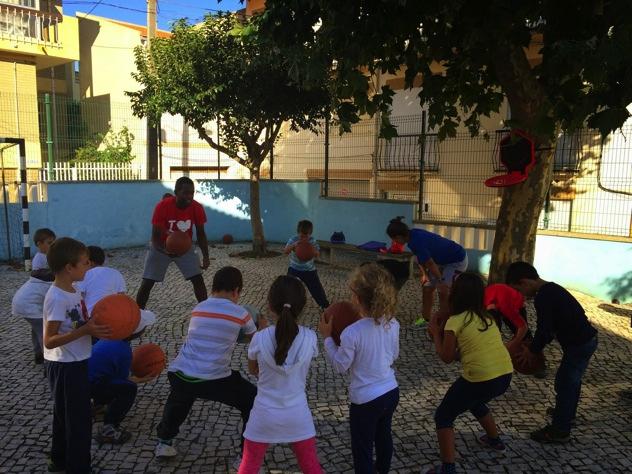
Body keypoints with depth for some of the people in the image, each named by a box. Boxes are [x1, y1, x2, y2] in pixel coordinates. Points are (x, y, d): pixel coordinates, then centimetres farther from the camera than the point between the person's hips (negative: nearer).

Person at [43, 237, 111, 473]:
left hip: (75, 364, 10)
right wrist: (85, 330, -32)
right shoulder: (57, 298, -25)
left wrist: (97, 324, -1)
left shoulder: (72, 292, 4)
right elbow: (49, 340, -26)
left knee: (65, 416, 23)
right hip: (66, 367, -10)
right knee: (79, 420, 3)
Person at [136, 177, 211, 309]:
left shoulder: (197, 208, -21)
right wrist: (166, 251, -46)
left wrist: (205, 256, -19)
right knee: (147, 283, -3)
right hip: (161, 247, -2)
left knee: (198, 279, -9)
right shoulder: (162, 206, -29)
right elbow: (155, 236, -26)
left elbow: (200, 233, -8)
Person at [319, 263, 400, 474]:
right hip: (391, 392, 7)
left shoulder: (351, 333, -27)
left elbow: (341, 366, -12)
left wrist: (327, 337, -3)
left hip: (366, 399, -7)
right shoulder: (393, 324, -9)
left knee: (362, 449, 13)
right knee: (384, 435, 31)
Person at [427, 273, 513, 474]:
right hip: (505, 375, 8)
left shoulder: (455, 320, -7)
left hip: (481, 379, -7)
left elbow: (446, 357, -1)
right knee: (474, 402, 38)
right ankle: (495, 440, 53)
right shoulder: (486, 317, 13)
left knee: (443, 416, 10)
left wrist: (436, 333, 9)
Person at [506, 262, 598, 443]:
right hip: (586, 339, 10)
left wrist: (531, 350, -5)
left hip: (579, 344, -10)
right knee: (571, 381, 26)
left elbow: (544, 330, -21)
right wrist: (536, 347, 14)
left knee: (564, 384, 1)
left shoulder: (542, 297, -23)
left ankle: (560, 431, 12)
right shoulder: (551, 289, 9)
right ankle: (566, 414, 45)